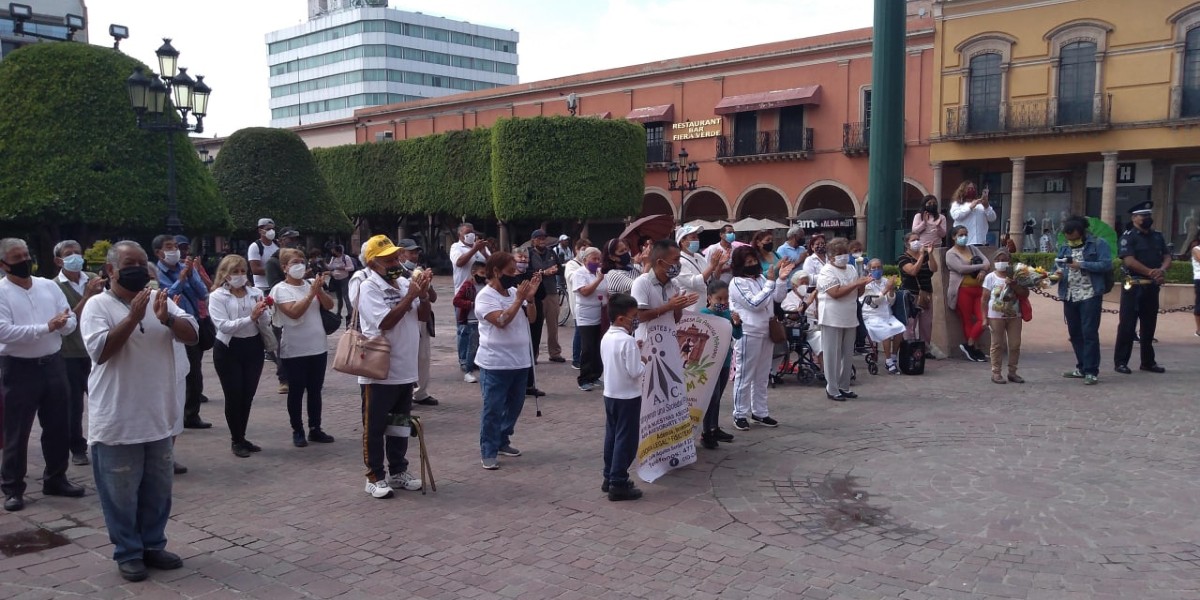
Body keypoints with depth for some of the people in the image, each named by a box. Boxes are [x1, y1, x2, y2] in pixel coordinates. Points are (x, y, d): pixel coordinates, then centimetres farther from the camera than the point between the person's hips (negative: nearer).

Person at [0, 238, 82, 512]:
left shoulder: (48, 286, 7)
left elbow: (71, 322, 6)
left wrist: (63, 323, -17)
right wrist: (46, 328, -24)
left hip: (53, 364, 5)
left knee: (58, 426, 13)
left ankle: (55, 479, 27)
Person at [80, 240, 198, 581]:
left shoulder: (159, 300, 6)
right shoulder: (98, 305, -7)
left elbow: (192, 335, -2)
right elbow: (100, 351, -19)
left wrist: (166, 318, -21)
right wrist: (133, 317, -25)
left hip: (160, 418, 5)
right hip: (117, 422, -5)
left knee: (158, 490, 16)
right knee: (122, 493, 6)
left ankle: (153, 545, 30)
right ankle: (128, 553, 21)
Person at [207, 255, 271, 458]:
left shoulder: (256, 293, 3)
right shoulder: (217, 296, -6)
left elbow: (265, 324, 0)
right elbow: (224, 326, -19)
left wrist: (262, 312, -22)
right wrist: (251, 317, -28)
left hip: (253, 347, 4)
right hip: (229, 349, -4)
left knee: (248, 395, 10)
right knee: (234, 396, 2)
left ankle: (241, 438, 26)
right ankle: (236, 441, 17)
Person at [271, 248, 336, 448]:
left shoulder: (310, 284, 6)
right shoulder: (280, 289, -8)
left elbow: (329, 305, 0)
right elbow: (294, 312, -22)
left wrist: (319, 289, -15)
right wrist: (312, 293, -22)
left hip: (318, 348, 5)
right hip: (295, 351, -5)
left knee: (315, 390, 12)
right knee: (296, 392, 5)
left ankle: (315, 429, 22)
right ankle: (297, 432, 16)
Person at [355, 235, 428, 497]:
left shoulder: (404, 282, 6)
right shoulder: (368, 288, -14)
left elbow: (423, 314, 10)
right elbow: (385, 322, -23)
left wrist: (423, 292, -8)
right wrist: (410, 295, -20)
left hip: (405, 369, 7)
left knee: (400, 424, 17)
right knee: (375, 427, 5)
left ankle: (397, 472, 29)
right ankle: (375, 477, 16)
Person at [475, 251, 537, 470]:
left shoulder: (514, 291, 8)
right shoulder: (485, 296, -12)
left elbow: (530, 318, 8)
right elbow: (501, 321, -24)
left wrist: (530, 297, -7)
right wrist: (520, 299, -20)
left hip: (520, 360, 7)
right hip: (496, 363, -7)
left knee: (515, 404, 16)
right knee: (493, 409, -2)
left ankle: (502, 442, 31)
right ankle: (488, 452, 7)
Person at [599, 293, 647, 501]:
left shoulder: (606, 337, 5)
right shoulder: (628, 341, -22)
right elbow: (635, 372, -23)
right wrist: (644, 361, -4)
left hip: (610, 394, 9)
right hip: (627, 397, -8)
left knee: (612, 436, 16)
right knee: (626, 440, -1)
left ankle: (609, 478, 25)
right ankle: (618, 484, 2)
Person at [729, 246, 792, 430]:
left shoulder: (761, 278, 10)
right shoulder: (737, 283, -12)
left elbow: (777, 298, 10)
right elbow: (755, 303, -20)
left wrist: (782, 279, -4)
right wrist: (771, 282, -18)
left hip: (766, 332, 8)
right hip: (748, 334, -8)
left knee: (762, 376, 14)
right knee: (744, 376, 0)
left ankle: (760, 412, 23)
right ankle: (740, 414, 8)